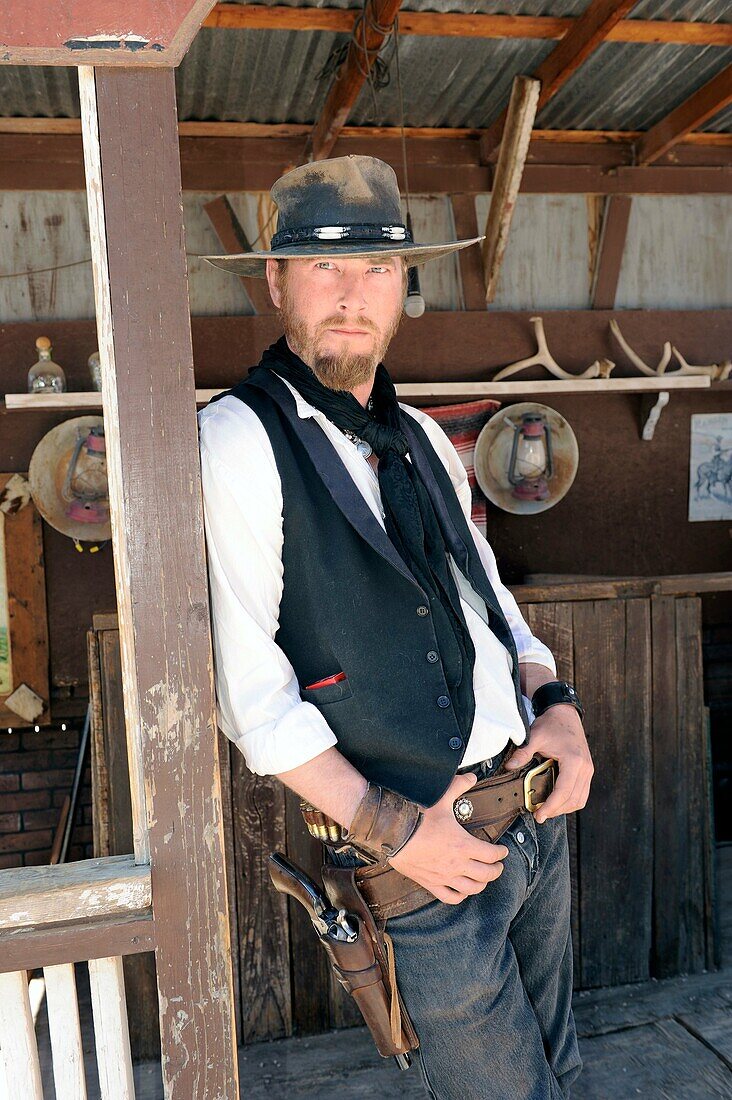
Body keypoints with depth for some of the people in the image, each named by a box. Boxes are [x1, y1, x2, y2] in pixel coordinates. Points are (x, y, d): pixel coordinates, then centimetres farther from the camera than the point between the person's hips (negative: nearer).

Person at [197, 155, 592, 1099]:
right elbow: (246, 687, -18)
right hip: (423, 849, -7)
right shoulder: (238, 441, -15)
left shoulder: (422, 438, 9)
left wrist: (557, 702, 0)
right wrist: (392, 833, -18)